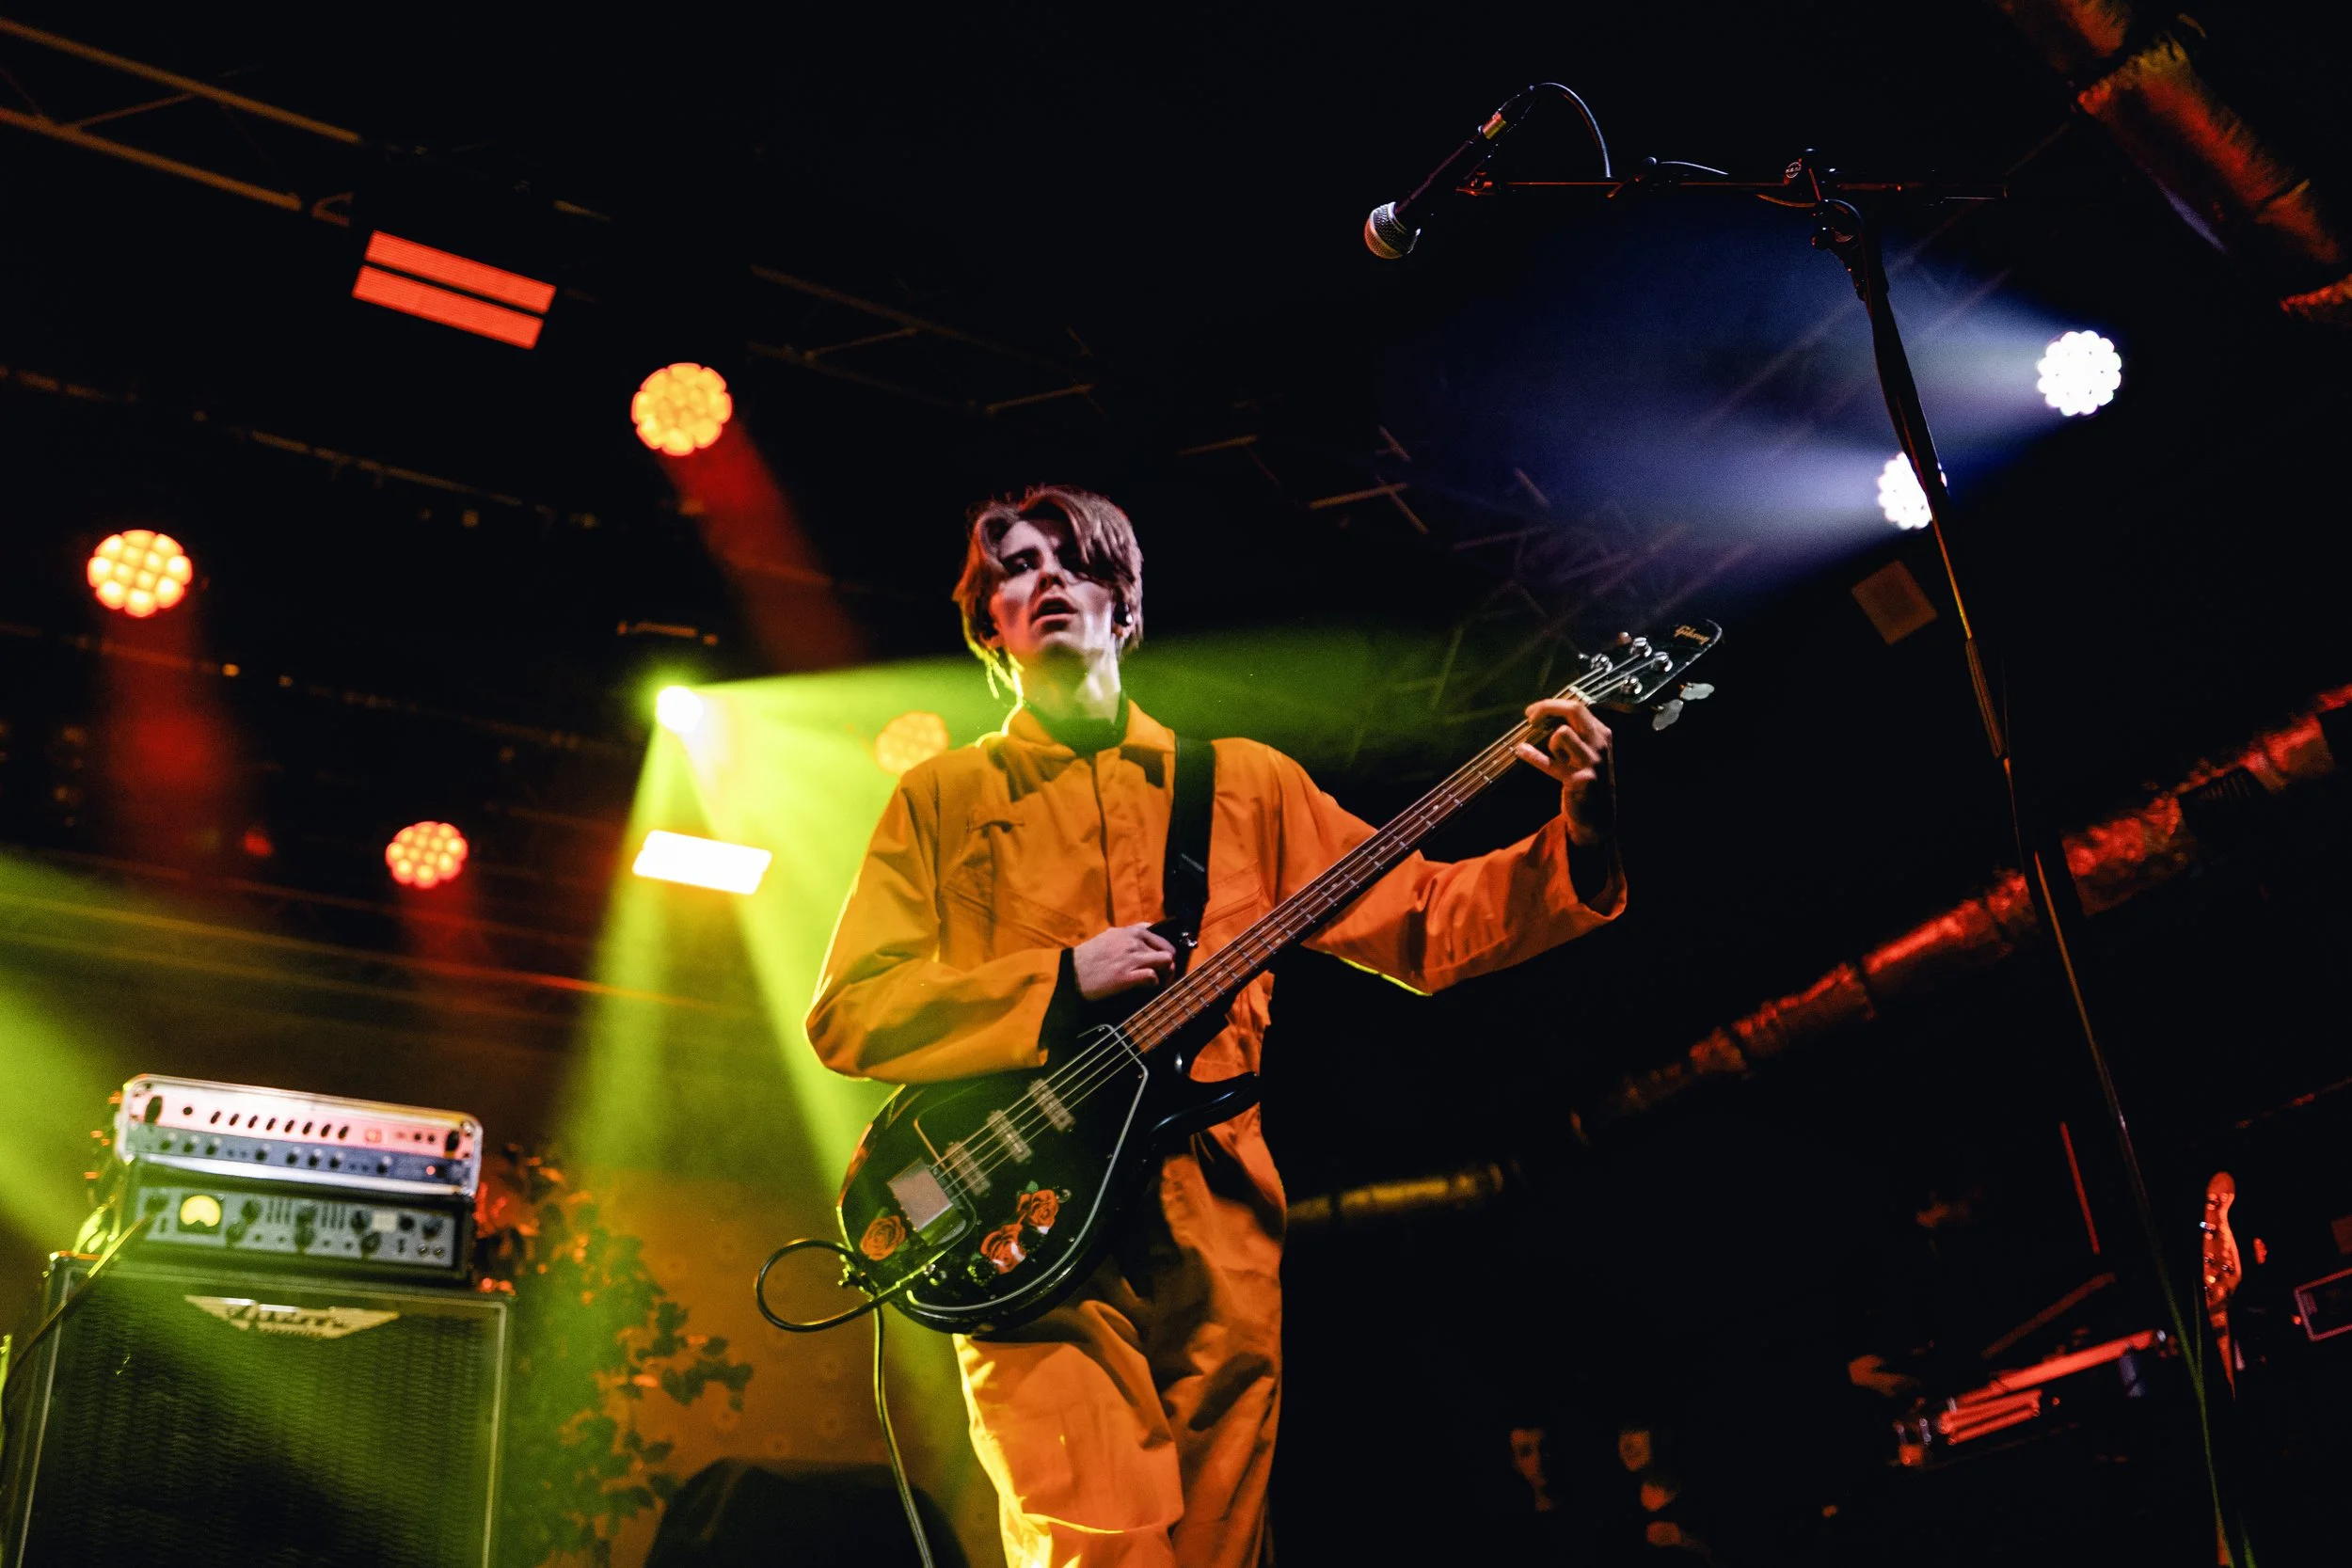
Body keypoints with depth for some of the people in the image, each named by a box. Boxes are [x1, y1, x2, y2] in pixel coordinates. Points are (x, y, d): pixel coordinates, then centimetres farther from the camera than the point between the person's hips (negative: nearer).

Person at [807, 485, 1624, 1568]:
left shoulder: (1249, 783, 17)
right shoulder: (939, 798, 12)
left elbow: (1422, 921, 12)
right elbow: (843, 1012, 4)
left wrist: (1576, 845, -4)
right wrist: (1060, 980, -8)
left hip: (1221, 1238, 3)